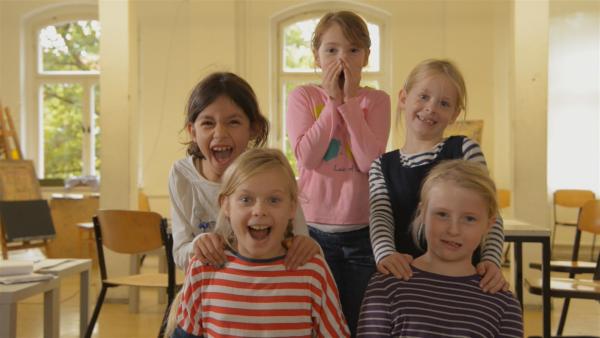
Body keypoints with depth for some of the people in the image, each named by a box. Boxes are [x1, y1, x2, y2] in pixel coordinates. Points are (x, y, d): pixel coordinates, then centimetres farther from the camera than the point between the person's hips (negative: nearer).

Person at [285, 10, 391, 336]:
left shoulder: (376, 100, 0)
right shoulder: (302, 96, -2)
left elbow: (370, 162, -15)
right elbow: (307, 157, -16)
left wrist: (350, 101, -15)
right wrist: (333, 101, -14)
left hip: (363, 231, 1)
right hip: (315, 229, 0)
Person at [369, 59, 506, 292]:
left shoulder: (465, 150, 1)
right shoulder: (382, 166, 7)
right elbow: (380, 218, -6)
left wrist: (491, 260, -21)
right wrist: (385, 253, -27)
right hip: (405, 277, 1)